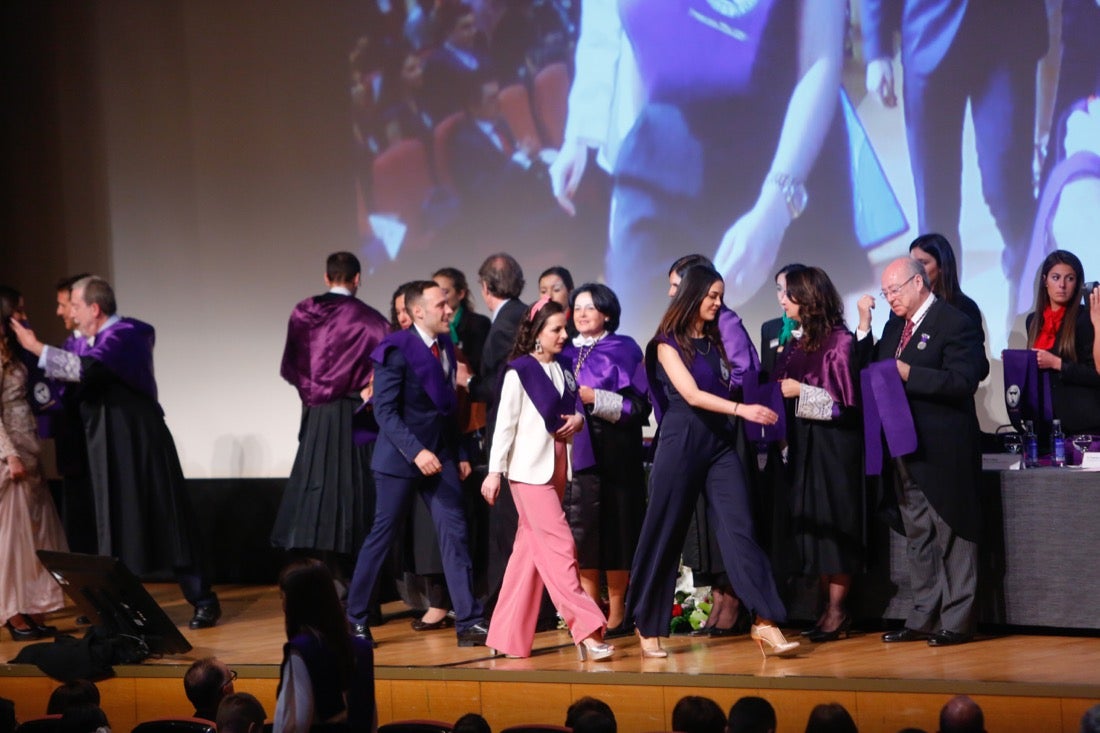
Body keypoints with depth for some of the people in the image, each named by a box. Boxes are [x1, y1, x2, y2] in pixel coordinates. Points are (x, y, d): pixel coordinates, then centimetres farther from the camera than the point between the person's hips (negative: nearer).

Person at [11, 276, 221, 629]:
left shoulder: (126, 334, -15)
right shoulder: (93, 340, 12)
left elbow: (88, 369, -31)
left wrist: (37, 347, -25)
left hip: (139, 445, -8)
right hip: (111, 448, 8)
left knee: (165, 522, -4)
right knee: (117, 526, 9)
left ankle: (203, 602, 2)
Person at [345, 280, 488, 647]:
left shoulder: (446, 346, 9)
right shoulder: (397, 350, -12)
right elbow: (385, 411, -17)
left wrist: (459, 454, 9)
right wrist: (416, 451, -26)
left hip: (441, 455, 6)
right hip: (401, 457, -6)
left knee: (455, 533, -2)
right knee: (382, 535, 1)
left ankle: (468, 621, -2)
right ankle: (355, 619, 13)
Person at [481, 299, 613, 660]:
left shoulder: (562, 370, 12)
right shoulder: (519, 371, -7)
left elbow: (569, 411, 20)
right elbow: (505, 423, -9)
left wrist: (578, 419, -3)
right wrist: (494, 471, -12)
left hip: (558, 466, 7)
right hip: (530, 468, -7)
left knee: (531, 548, 8)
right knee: (559, 544, -12)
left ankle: (509, 636, 12)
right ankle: (588, 630, -15)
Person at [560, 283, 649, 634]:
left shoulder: (624, 350, 1)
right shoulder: (566, 353, 14)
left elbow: (639, 405, -6)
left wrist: (595, 399, -15)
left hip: (613, 456, -4)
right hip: (573, 451, 4)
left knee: (615, 534, -2)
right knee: (580, 533, 0)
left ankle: (616, 615, 6)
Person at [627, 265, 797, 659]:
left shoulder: (716, 340, 14)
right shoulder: (669, 342, -4)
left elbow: (728, 386, 16)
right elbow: (691, 394, -16)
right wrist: (741, 409, -27)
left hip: (719, 442, 5)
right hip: (682, 441, -4)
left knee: (739, 527, -7)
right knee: (664, 533, 3)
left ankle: (765, 622, -13)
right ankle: (649, 628, 14)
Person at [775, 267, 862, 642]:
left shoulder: (839, 341, -12)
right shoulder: (796, 343, 9)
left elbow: (847, 401, -14)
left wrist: (802, 392, -15)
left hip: (834, 445, -7)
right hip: (803, 444, 7)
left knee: (833, 524, -3)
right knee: (811, 523, 7)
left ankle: (837, 611, 3)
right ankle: (828, 608, 13)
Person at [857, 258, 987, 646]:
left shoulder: (956, 323, -10)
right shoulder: (894, 326, 15)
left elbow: (962, 381, -20)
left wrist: (907, 374, -23)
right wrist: (864, 326, 2)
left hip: (943, 452, -8)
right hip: (906, 451, 8)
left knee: (952, 538, -1)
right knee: (917, 538, 13)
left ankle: (956, 621, 3)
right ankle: (923, 618, 19)